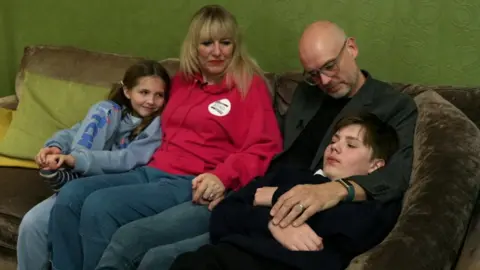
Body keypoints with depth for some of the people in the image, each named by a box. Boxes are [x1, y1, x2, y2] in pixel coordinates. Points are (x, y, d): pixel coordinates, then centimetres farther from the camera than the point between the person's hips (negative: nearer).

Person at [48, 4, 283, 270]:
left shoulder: (249, 85, 1)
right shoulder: (181, 81, 21)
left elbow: (265, 149, -8)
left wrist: (222, 176, -24)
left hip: (194, 184, -7)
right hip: (153, 172, 7)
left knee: (99, 206, -26)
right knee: (70, 195, -15)